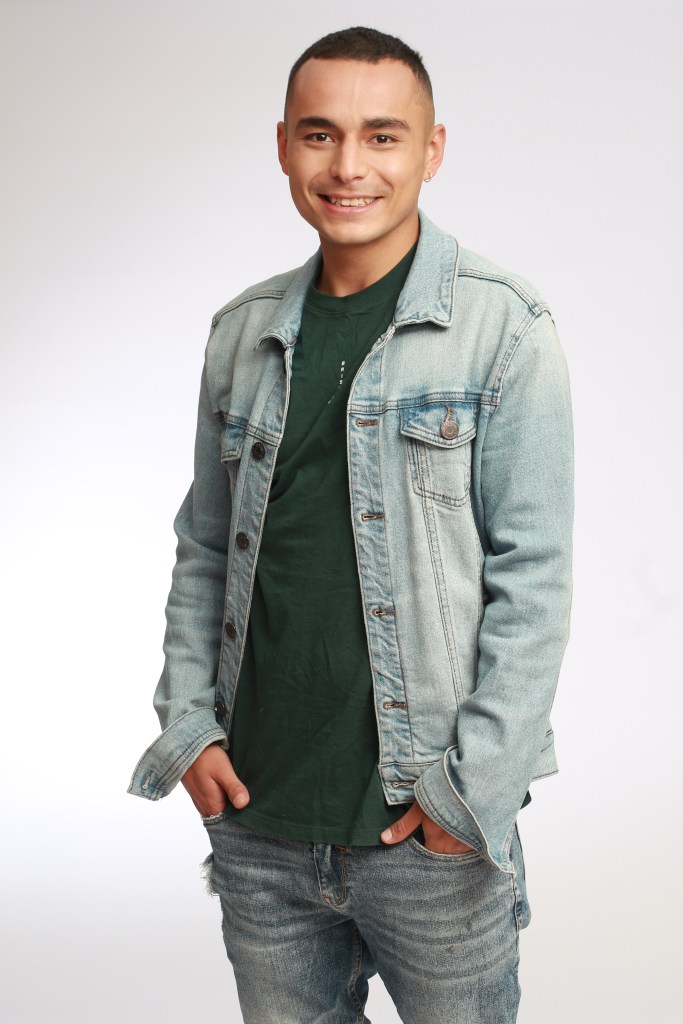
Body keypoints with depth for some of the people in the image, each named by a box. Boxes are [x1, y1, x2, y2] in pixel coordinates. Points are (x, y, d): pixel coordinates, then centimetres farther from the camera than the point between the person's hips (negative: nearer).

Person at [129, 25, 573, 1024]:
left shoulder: (503, 329, -7)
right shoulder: (243, 333, 7)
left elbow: (533, 575, -10)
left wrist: (473, 789, -13)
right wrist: (189, 720, 4)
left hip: (430, 830, -4)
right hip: (254, 816, 4)